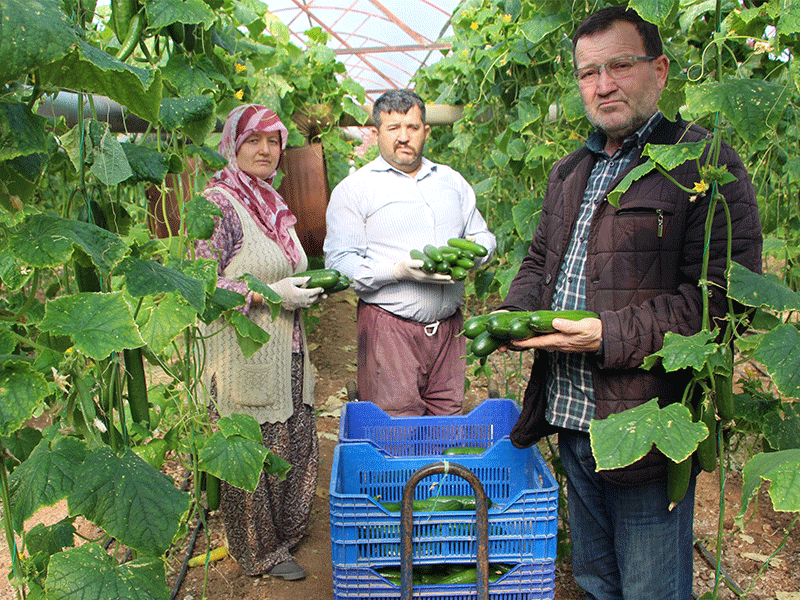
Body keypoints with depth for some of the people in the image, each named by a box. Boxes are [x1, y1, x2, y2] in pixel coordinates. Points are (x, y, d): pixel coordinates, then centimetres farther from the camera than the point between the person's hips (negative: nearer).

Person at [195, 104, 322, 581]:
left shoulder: (273, 203, 14)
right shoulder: (217, 203, -12)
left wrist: (312, 287, 7)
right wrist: (269, 295, -20)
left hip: (287, 353, 8)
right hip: (243, 355, -8)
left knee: (298, 444, 15)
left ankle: (286, 532, 37)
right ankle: (260, 552, 25)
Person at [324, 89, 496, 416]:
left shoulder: (453, 181, 17)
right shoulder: (353, 189, 1)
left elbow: (484, 237, 21)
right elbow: (339, 263, -7)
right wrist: (399, 270, -21)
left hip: (448, 326, 5)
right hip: (388, 327, -4)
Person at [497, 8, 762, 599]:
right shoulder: (570, 172, 14)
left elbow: (721, 296, -18)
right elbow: (539, 261, 23)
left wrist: (610, 335, -25)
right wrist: (514, 313, 3)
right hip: (571, 422, 7)